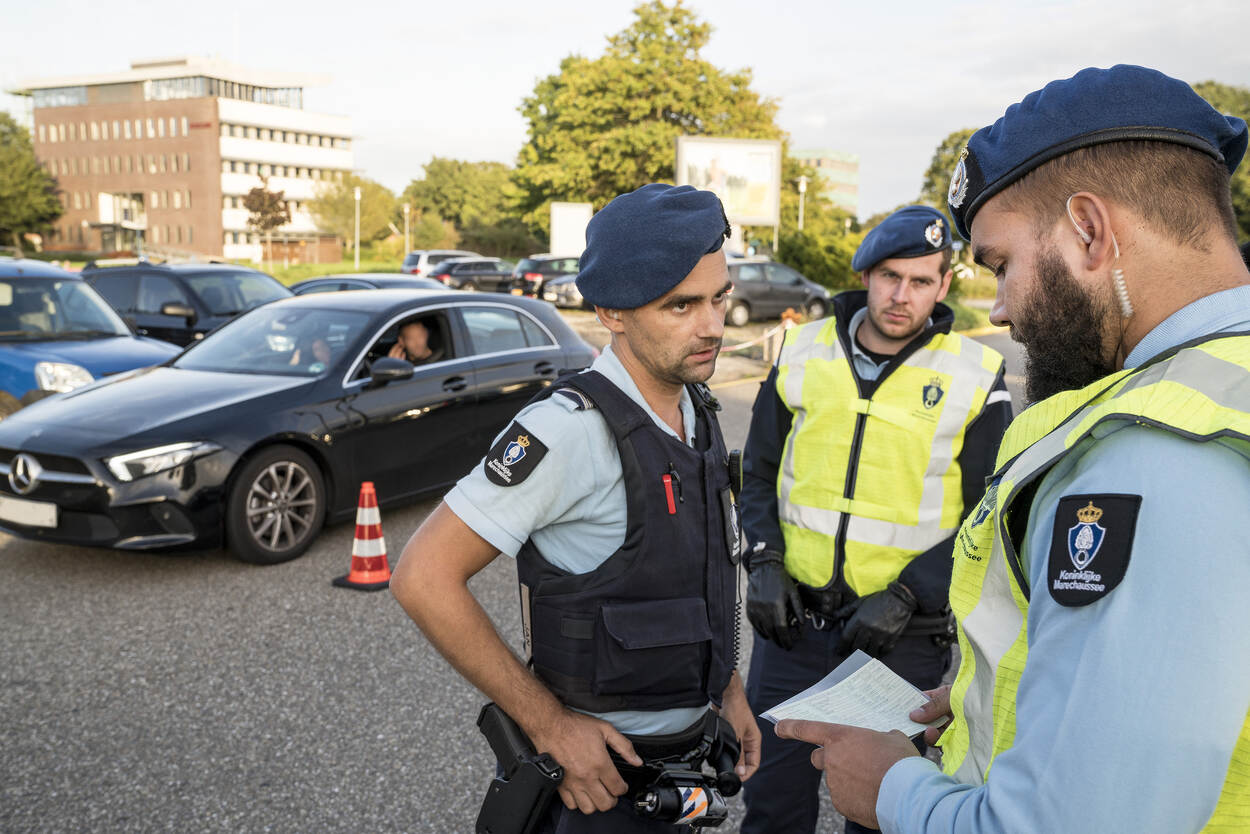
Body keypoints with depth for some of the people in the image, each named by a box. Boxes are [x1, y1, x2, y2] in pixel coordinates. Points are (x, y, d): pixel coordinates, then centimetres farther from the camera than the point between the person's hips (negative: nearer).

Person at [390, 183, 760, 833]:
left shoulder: (695, 413, 0)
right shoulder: (571, 429, -26)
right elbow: (423, 576, -27)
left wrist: (725, 683, 7)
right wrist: (549, 724, -22)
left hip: (686, 742, 8)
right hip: (598, 764, -8)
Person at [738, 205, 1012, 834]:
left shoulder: (977, 377, -6)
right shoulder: (803, 353, 2)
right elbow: (760, 472, 11)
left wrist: (907, 596, -13)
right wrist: (765, 561, -4)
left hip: (902, 634, -2)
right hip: (793, 616, 2)